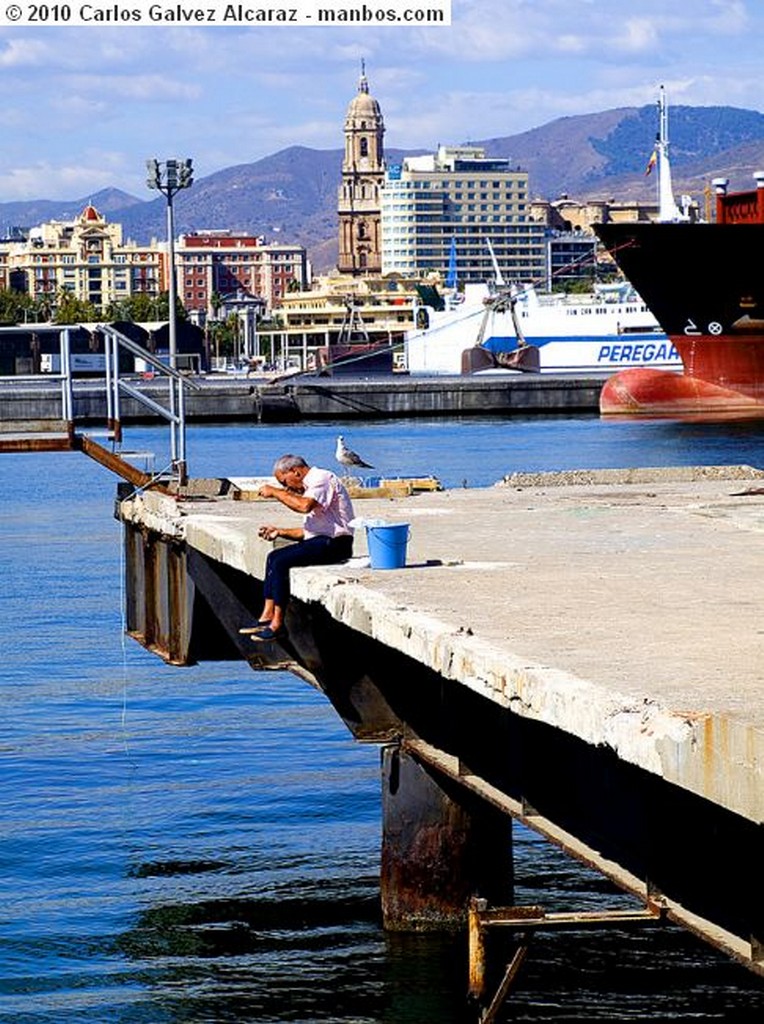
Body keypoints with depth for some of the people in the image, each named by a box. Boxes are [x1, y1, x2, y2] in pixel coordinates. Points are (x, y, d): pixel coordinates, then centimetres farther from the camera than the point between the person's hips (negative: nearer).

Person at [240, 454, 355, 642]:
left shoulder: (322, 478, -10)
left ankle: (277, 625, -15)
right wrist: (279, 531, 13)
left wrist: (275, 492, -18)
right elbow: (308, 530, 24)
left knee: (280, 561, -18)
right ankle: (267, 617, 0)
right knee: (274, 557, 6)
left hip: (334, 543, -10)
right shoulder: (312, 484, 21)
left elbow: (304, 506, -29)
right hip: (322, 541, 10)